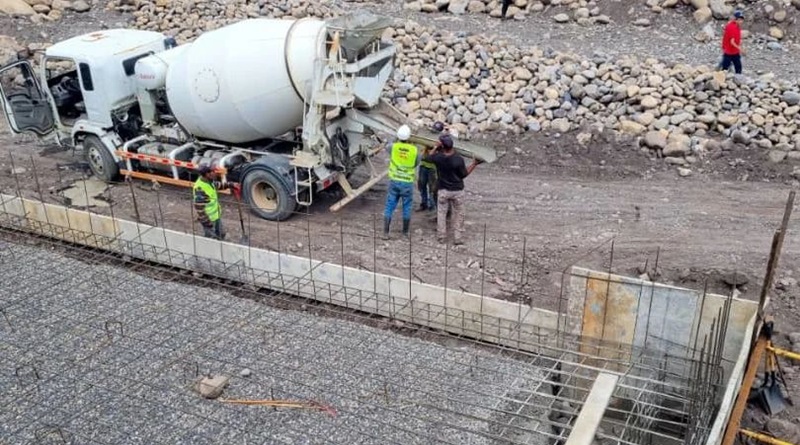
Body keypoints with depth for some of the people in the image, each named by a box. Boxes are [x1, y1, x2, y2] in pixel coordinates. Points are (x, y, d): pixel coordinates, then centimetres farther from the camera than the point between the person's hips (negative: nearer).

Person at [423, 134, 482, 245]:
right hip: (457, 191, -1)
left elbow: (426, 158, 7)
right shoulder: (459, 159, -21)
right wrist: (474, 164, 1)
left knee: (441, 213, 17)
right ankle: (458, 238, 15)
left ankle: (441, 236, 21)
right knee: (458, 215, 12)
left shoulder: (437, 157, -15)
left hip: (443, 190, 1)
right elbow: (464, 174, -7)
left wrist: (435, 149, 16)